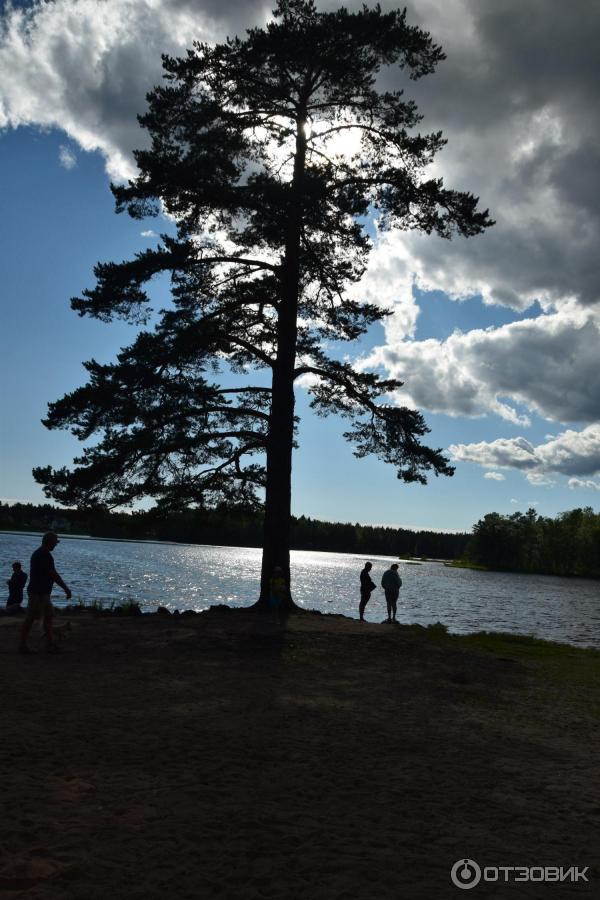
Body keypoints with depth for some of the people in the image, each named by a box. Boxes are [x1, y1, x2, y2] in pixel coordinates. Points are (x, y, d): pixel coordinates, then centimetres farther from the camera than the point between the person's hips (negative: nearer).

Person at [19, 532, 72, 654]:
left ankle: (50, 643, 15)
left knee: (48, 616, 12)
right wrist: (66, 589, -13)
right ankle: (22, 645, 2)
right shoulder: (45, 555, -18)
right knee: (30, 618, -4)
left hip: (42, 592, 10)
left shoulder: (37, 553, 15)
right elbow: (53, 575, -19)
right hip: (38, 592, -10)